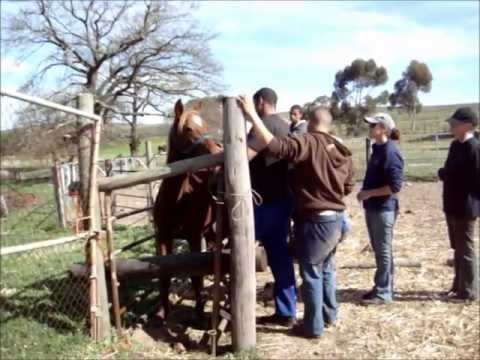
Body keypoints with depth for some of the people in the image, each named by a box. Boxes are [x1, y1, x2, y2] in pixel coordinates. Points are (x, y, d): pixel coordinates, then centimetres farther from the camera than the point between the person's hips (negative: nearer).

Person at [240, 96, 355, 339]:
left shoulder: (308, 143, -17)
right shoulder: (343, 153, 7)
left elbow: (274, 146, -32)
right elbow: (348, 187, 15)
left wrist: (252, 115, -30)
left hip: (313, 220, -8)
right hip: (335, 218, 8)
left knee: (311, 273, 4)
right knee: (326, 268, 23)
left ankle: (313, 326, 13)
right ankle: (329, 314, 37)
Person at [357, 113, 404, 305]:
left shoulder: (391, 152, -17)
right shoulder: (377, 148, 10)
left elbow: (394, 186, -21)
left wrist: (369, 193, -16)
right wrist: (365, 193, 9)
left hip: (384, 209, -9)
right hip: (373, 208, 9)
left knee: (384, 251, 1)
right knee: (378, 250, 16)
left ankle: (383, 292, 10)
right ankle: (382, 287, 27)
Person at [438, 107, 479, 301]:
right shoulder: (456, 145, 11)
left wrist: (447, 174, -15)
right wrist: (443, 173, 0)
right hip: (453, 206, 9)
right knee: (458, 248, 18)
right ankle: (459, 285, 30)